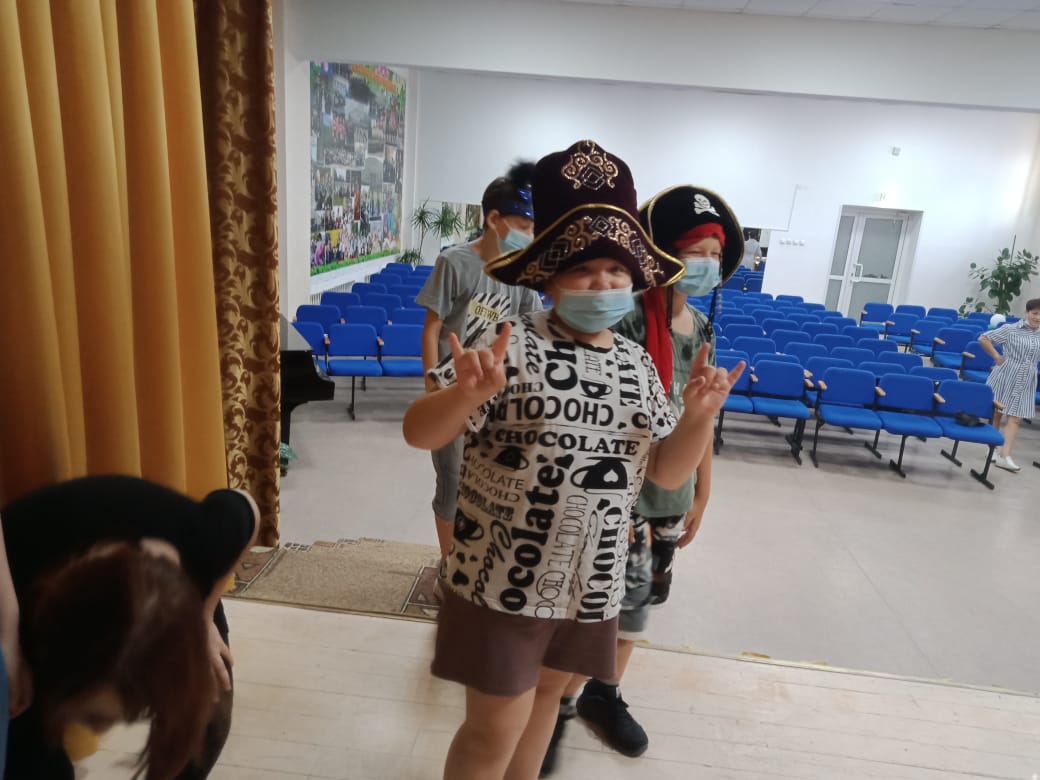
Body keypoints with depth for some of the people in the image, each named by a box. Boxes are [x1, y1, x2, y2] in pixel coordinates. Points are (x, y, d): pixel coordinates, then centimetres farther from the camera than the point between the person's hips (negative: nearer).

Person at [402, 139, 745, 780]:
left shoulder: (638, 364, 3)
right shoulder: (512, 345, -14)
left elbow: (667, 472, 5)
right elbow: (419, 435, -17)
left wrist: (699, 416, -13)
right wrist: (467, 395, -38)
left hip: (592, 579, 5)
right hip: (504, 574, -5)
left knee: (545, 693, 24)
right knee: (495, 729, 8)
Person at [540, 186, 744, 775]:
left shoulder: (703, 330, 6)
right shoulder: (630, 324, -17)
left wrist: (703, 493, 13)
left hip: (673, 493, 7)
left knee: (640, 595, 19)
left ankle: (605, 693, 41)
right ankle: (561, 706, 26)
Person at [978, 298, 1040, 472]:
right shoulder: (1010, 329, -6)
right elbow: (983, 338, -5)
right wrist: (996, 356, -7)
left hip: (1025, 383, 4)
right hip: (1005, 377, -4)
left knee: (1016, 419, -2)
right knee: (996, 413, 5)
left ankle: (1004, 456, -3)